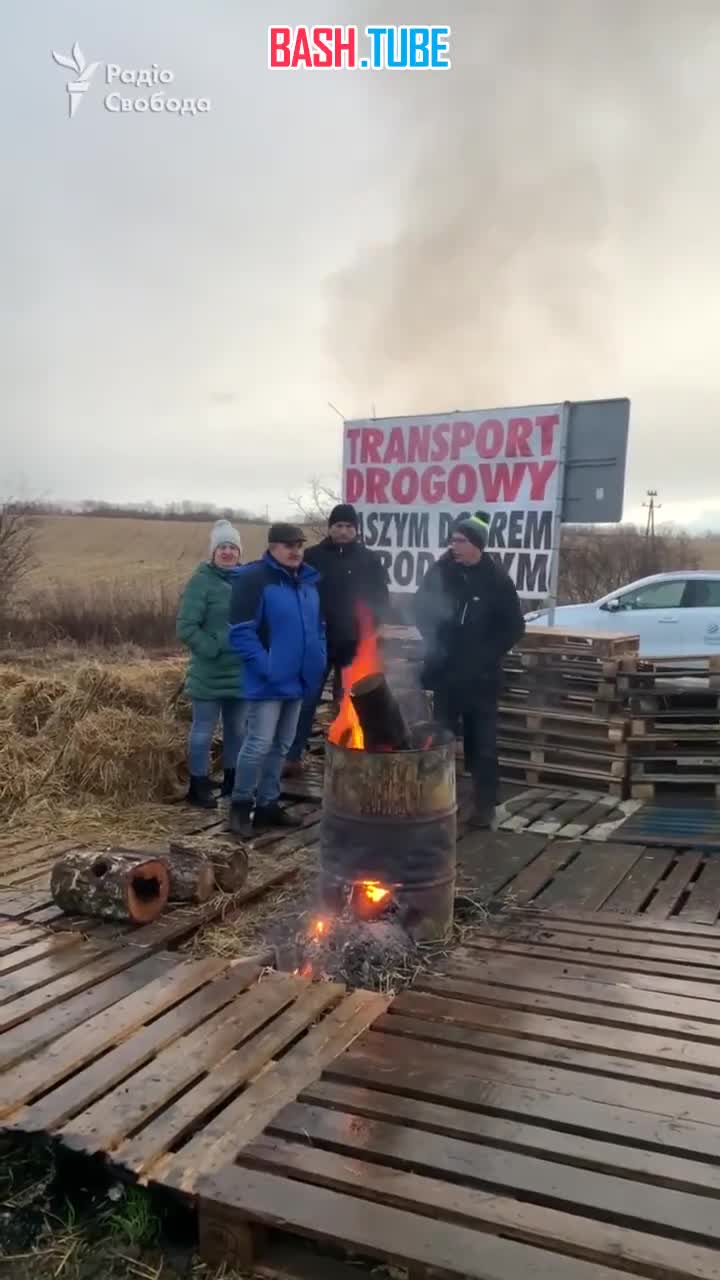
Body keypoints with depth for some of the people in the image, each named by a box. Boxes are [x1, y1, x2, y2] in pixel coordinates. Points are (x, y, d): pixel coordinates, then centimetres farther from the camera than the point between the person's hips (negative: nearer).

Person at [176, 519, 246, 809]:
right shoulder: (201, 581, -11)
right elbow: (186, 627, -15)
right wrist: (212, 650, -19)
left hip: (241, 672, 6)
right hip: (209, 674, -5)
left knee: (237, 729, 16)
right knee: (203, 730, 3)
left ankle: (232, 781, 30)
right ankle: (199, 785, 15)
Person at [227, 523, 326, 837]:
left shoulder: (309, 580, 11)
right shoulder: (254, 578, -13)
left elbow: (318, 626, 21)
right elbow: (241, 632, -18)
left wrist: (318, 658, 8)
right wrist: (265, 666, -22)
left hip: (297, 679, 8)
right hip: (268, 680, -8)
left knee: (281, 745, 14)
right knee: (259, 744, -7)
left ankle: (267, 803, 26)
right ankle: (241, 804, 11)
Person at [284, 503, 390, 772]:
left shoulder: (369, 559, 2)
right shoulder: (313, 556, -1)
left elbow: (381, 599, 6)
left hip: (354, 644, 1)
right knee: (306, 700, 1)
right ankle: (293, 757, 9)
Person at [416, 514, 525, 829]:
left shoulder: (497, 580, -6)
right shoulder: (439, 572, -2)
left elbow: (514, 626, -1)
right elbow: (422, 612, 9)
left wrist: (489, 654, -9)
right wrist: (433, 645, -2)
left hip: (480, 677, -2)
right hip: (442, 673, 2)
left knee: (482, 744, 5)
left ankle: (485, 806, 13)